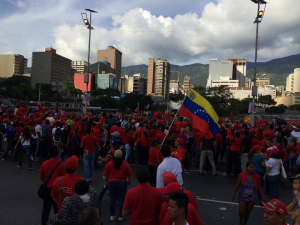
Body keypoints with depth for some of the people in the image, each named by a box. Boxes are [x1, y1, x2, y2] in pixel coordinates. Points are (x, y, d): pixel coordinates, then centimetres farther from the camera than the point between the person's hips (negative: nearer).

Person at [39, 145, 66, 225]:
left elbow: (41, 177, 4)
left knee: (45, 209, 19)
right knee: (57, 210, 8)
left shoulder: (45, 163, -5)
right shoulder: (62, 165, -18)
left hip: (47, 189, 4)